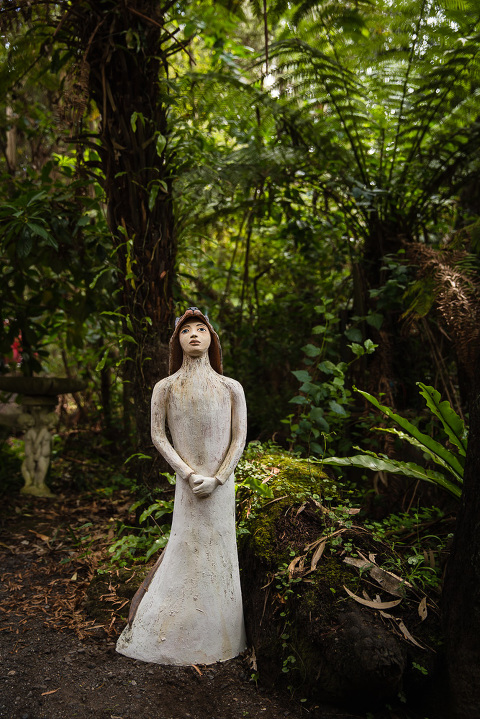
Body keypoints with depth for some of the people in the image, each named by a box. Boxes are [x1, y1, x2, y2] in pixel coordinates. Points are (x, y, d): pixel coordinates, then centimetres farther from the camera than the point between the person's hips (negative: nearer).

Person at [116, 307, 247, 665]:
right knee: (187, 551, 5)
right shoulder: (166, 388, -1)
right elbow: (158, 436, -2)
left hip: (221, 483, 1)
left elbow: (239, 438, 0)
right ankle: (175, 635, 24)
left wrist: (216, 478, -10)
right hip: (188, 483, -1)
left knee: (219, 550, 10)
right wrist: (189, 474, -11)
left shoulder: (231, 388, 0)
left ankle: (218, 633, 28)